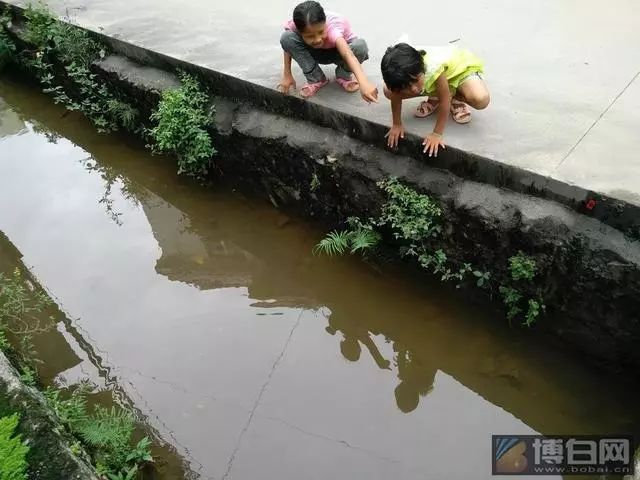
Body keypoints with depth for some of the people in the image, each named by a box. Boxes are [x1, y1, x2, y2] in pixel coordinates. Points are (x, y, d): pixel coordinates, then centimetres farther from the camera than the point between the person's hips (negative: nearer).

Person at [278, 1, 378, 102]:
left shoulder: (332, 27, -40)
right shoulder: (295, 26, -31)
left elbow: (348, 54, -56)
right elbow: (288, 45, -10)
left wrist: (363, 83, -69)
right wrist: (287, 75, -16)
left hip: (338, 51, -2)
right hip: (315, 53, 2)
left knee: (360, 46, -37)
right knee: (286, 37, -26)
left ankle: (343, 76, -3)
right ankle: (315, 79, -8)